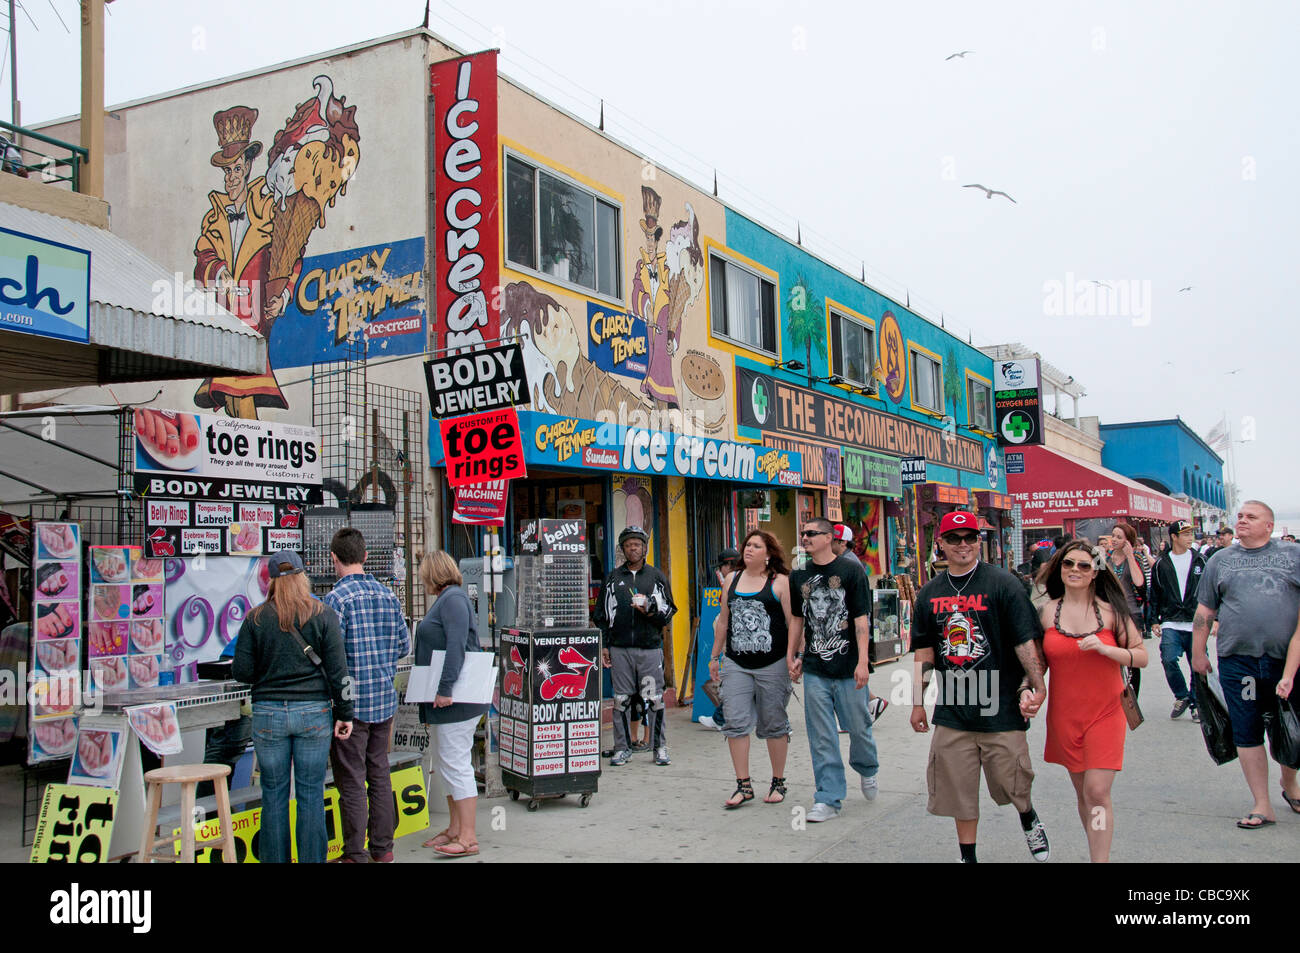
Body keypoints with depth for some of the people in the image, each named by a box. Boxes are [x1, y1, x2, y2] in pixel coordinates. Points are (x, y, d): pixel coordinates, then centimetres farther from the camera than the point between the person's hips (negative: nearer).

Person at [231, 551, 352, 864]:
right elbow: (338, 670, -4)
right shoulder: (324, 615, -2)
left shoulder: (255, 619, -1)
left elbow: (241, 671, -2)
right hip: (313, 713, 0)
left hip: (268, 713, 0)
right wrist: (344, 714, 2)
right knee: (311, 794, 7)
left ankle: (273, 859, 17)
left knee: (273, 794, 10)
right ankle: (312, 859, 11)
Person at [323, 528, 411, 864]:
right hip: (385, 699, 6)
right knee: (380, 775, 15)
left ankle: (356, 854, 8)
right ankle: (382, 849, 22)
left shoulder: (337, 598, -13)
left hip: (351, 702, -6)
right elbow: (404, 646, 11)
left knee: (352, 782, 2)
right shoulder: (388, 594, 6)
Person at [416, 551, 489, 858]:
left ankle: (468, 838, -4)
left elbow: (456, 646, -23)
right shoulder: (445, 599, 18)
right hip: (445, 702, 11)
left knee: (455, 764, -8)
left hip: (455, 701, -11)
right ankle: (454, 829, 25)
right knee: (447, 766, 16)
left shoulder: (453, 599, -13)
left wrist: (444, 689, -25)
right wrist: (438, 693, 21)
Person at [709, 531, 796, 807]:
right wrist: (715, 656, 19)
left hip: (772, 665, -3)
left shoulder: (780, 582, -1)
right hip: (736, 665, 4)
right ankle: (744, 785, 5)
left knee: (773, 724, 7)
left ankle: (778, 783, 20)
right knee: (736, 723, -3)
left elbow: (792, 621, -4)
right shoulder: (732, 579, 12)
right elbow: (723, 621, 19)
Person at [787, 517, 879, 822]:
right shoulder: (799, 576, 8)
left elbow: (862, 619, -8)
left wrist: (863, 662, -14)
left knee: (858, 726, 8)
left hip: (848, 669, -3)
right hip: (814, 671, 3)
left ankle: (867, 770, 39)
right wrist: (791, 656, 13)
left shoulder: (851, 571, -5)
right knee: (821, 738, 2)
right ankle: (829, 799, 9)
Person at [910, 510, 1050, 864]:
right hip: (952, 711, 3)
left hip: (1001, 706, -3)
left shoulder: (1002, 584, -5)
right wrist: (917, 702, 10)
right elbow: (924, 651, 12)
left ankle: (1029, 819, 39)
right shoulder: (930, 593, 7)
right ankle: (968, 856, 24)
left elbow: (1026, 641, -8)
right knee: (959, 790, 8)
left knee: (1010, 782, 6)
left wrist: (1035, 686, -18)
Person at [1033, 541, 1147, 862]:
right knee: (1082, 792, 11)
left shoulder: (1110, 610, -1)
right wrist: (1028, 691, -7)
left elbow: (1141, 656, -1)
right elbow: (1038, 662, 9)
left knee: (1097, 791, -11)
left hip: (1104, 714, -2)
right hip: (1064, 715, 2)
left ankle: (1100, 859, -4)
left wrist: (1105, 649, -16)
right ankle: (1098, 854, 25)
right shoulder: (1047, 611, 2)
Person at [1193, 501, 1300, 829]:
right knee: (1247, 732, 2)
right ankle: (1262, 805, 11)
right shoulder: (1220, 560, 10)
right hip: (1237, 659, 1)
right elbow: (1204, 611, 12)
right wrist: (1198, 653, 10)